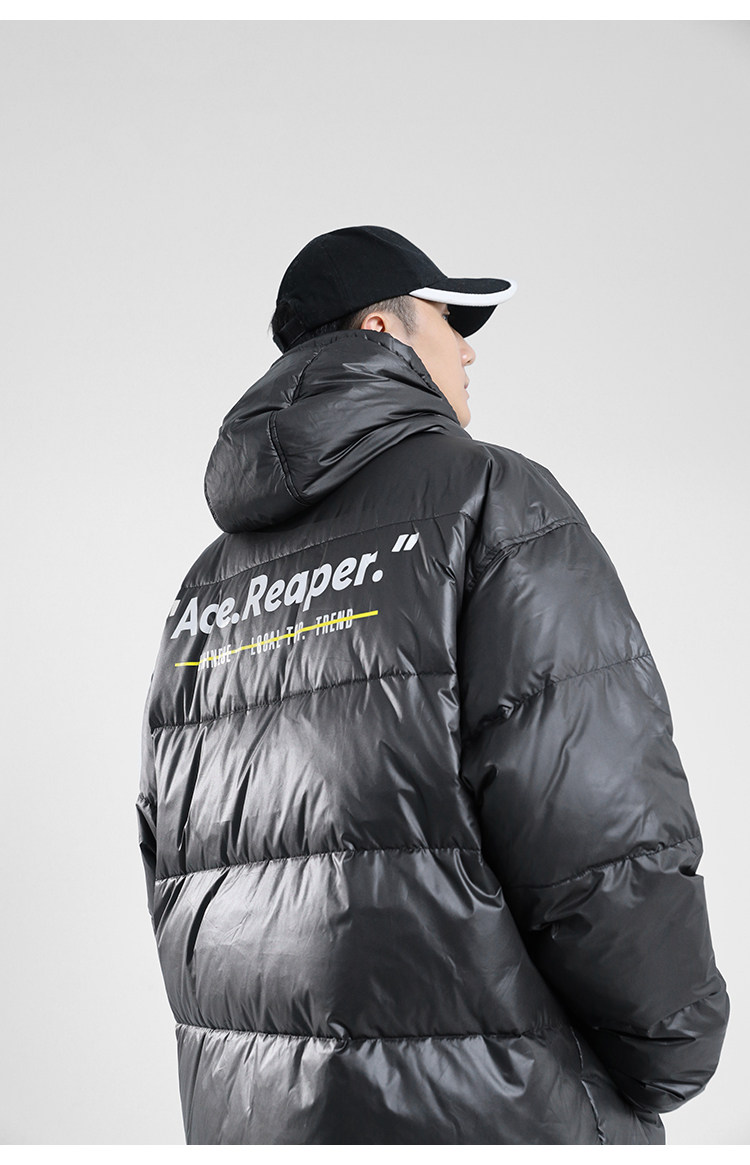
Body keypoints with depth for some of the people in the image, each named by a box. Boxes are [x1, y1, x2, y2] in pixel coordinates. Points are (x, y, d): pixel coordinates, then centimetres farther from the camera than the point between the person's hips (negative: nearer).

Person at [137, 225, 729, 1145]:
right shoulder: (491, 499, -8)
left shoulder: (209, 582, 13)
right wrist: (669, 1061, -4)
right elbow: (598, 831, -18)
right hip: (479, 1108, -7)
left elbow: (176, 869, 14)